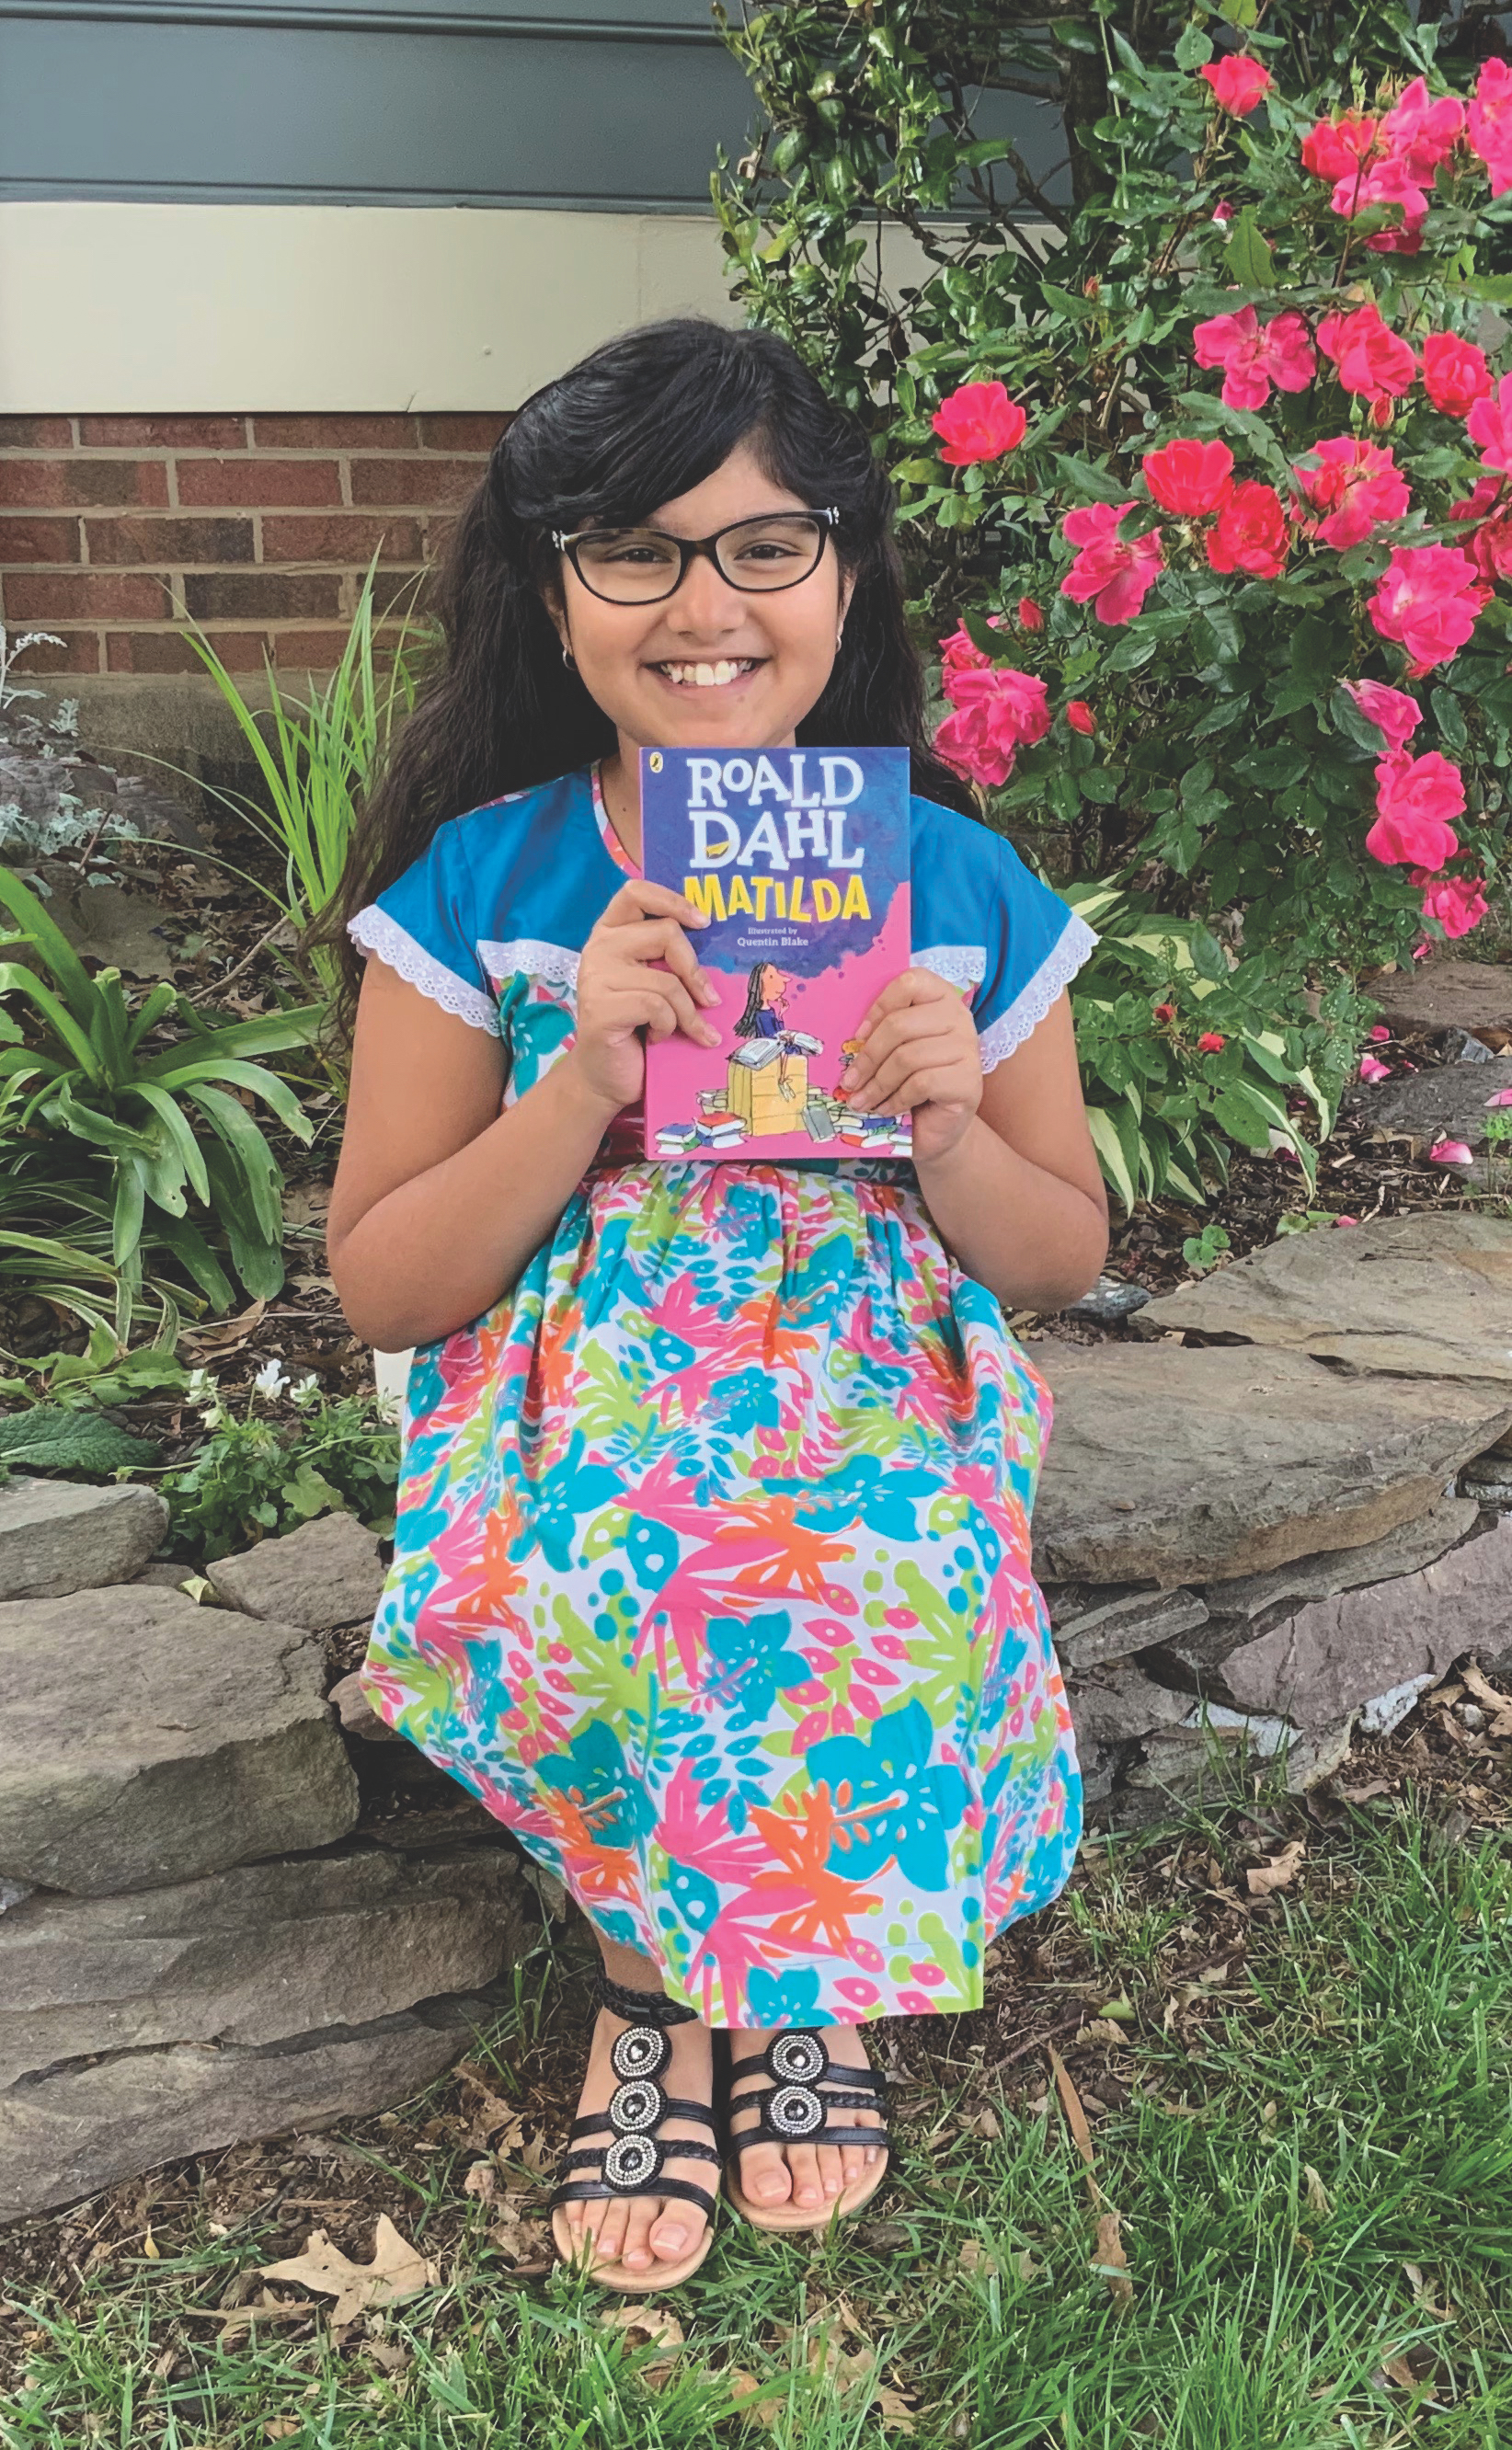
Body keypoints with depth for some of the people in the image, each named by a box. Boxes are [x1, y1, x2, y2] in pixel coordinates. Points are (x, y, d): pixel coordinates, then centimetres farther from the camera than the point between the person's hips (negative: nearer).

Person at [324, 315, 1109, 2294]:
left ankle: (683, 1975, 3)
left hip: (879, 1400, 1)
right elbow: (382, 1290, -2)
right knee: (542, 1625, -32)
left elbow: (1065, 1258, 8)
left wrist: (947, 1129, -14)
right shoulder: (481, 885, -2)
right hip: (574, 1417, 0)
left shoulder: (964, 885, 1)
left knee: (866, 1605, -31)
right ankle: (716, 1971, 3)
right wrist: (585, 1083, -17)